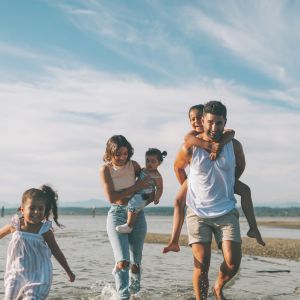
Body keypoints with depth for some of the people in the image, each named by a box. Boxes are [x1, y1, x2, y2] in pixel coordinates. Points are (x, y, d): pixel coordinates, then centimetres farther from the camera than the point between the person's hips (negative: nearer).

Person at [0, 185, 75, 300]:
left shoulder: (44, 230, -13)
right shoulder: (15, 225, -9)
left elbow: (56, 251, -1)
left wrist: (69, 272, 5)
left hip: (38, 277, -3)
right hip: (16, 274, 3)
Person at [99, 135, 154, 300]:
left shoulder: (133, 165, 0)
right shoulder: (105, 169, -7)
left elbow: (147, 183, 16)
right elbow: (111, 197, -14)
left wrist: (151, 196, -5)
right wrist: (136, 187, -15)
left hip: (136, 214, 3)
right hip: (116, 214, -2)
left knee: (135, 263, 7)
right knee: (122, 261, -18)